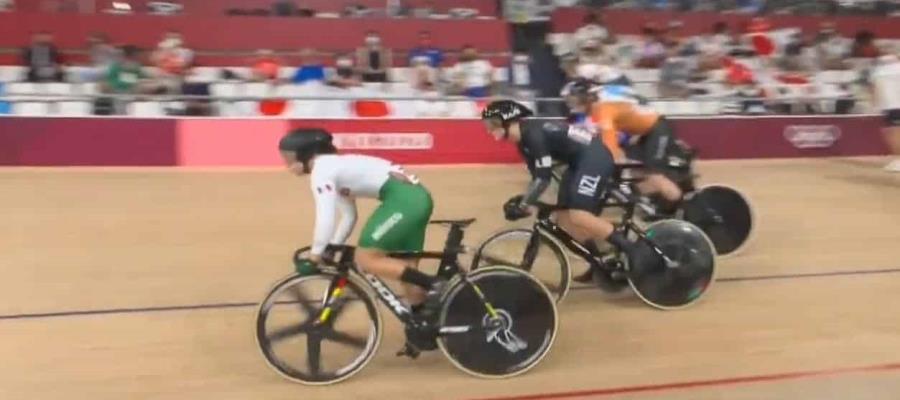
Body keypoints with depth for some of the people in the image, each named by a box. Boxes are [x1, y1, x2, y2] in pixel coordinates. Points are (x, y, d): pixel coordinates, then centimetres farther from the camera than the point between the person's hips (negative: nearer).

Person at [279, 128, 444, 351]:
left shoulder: (321, 171, -7)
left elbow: (325, 220, -18)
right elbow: (349, 216, 24)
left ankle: (432, 285, -10)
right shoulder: (335, 166, 22)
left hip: (403, 199, -10)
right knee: (405, 268, 13)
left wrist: (314, 257, -10)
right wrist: (332, 249, 18)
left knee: (365, 259, -7)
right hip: (417, 196, 10)